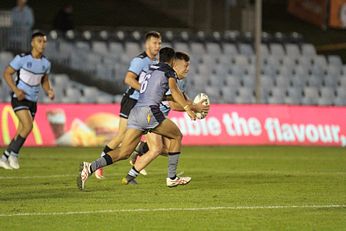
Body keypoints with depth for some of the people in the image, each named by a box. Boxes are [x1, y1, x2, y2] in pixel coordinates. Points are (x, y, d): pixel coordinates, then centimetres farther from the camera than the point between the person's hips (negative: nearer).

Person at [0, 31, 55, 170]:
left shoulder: (46, 63, 3)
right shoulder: (22, 58, -13)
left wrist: (49, 91, -4)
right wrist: (16, 90, -19)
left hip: (33, 100, 6)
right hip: (19, 98, -6)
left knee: (21, 132, 5)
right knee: (28, 126, -23)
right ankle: (14, 154, -7)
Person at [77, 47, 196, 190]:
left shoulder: (150, 70, 28)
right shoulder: (168, 71, 5)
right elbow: (174, 90, -12)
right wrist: (187, 108, -20)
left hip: (135, 112, 7)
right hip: (149, 112, -7)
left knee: (123, 153, 0)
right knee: (177, 136, 14)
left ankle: (90, 167, -20)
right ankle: (172, 178, 12)